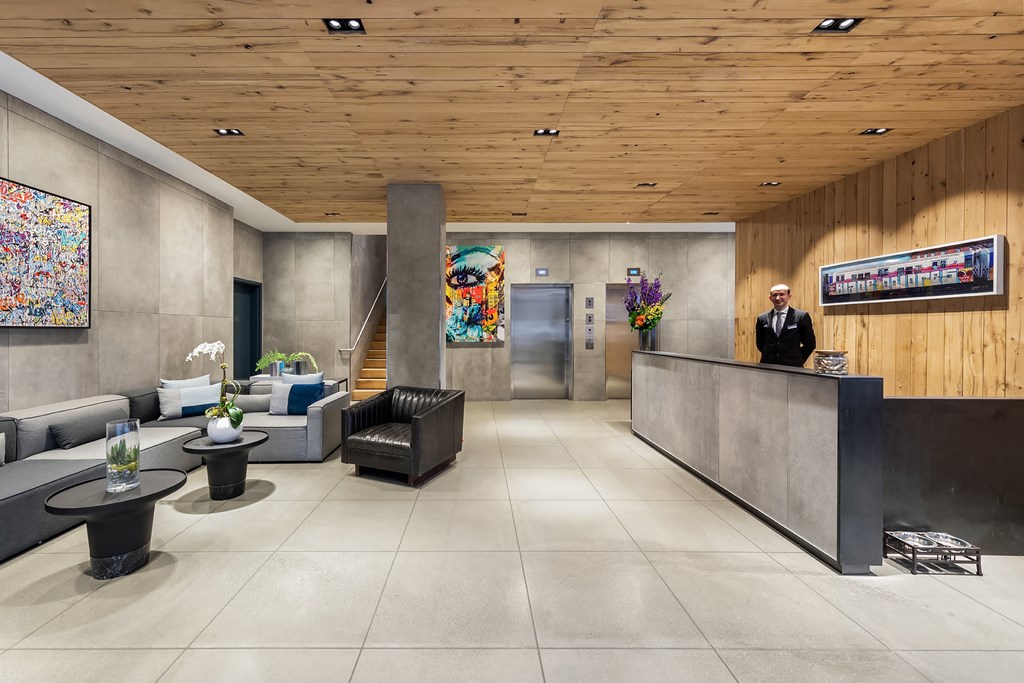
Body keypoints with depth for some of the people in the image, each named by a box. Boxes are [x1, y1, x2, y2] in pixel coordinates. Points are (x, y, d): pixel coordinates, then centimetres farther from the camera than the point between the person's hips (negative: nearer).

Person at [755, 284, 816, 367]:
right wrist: (769, 357, 6)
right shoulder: (762, 318, 5)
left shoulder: (802, 316, -2)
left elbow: (810, 343, 2)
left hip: (792, 366, -2)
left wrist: (797, 360, 1)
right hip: (767, 366, 2)